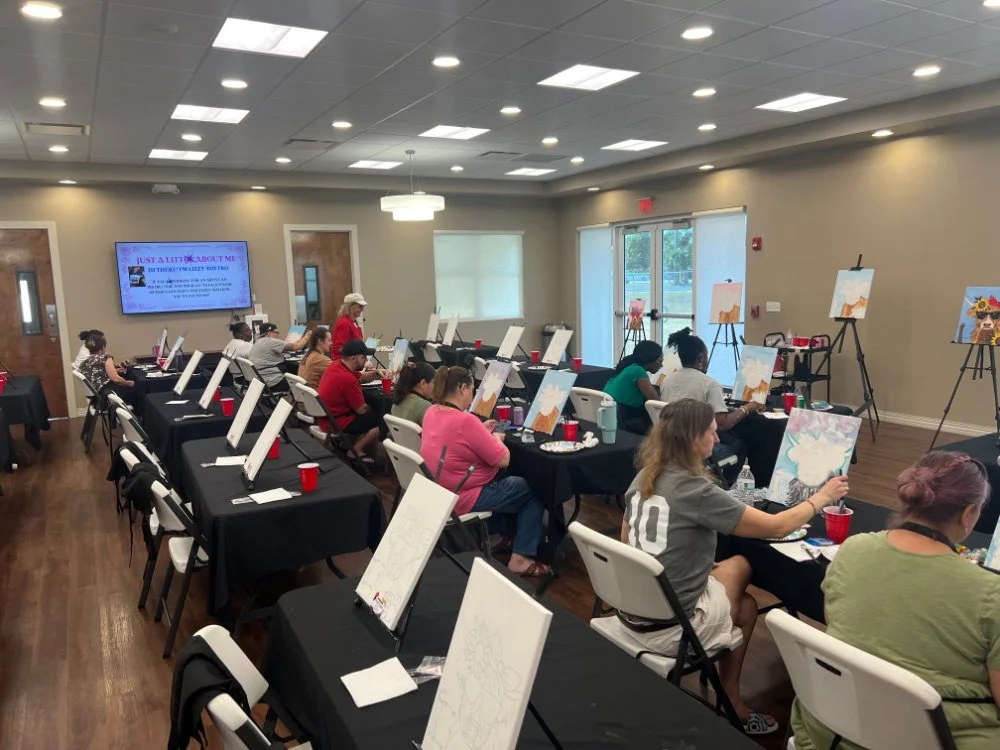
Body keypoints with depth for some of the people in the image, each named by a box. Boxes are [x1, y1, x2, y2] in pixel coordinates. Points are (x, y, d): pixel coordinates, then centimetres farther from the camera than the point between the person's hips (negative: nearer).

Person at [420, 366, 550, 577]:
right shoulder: (466, 420, -29)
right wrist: (496, 438, -1)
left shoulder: (431, 412, -1)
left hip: (441, 493, 9)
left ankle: (508, 534, 36)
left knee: (508, 481, 29)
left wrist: (482, 433, 9)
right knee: (532, 491, 7)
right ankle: (521, 558, 6)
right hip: (462, 499, -9)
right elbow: (503, 460, -20)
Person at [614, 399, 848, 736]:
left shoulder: (643, 478, 0)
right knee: (746, 608, 21)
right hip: (666, 628, -6)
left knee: (738, 565, 21)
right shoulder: (696, 491, -23)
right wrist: (821, 498, 2)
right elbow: (776, 527, -14)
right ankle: (731, 707, 39)